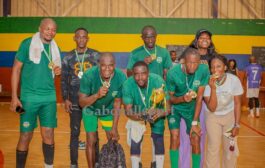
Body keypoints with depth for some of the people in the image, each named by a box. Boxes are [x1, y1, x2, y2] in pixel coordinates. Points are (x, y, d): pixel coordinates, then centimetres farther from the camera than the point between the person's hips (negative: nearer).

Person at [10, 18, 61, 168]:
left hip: (50, 97, 4)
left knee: (49, 135, 6)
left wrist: (57, 71, -4)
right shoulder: (27, 43, -6)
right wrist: (14, 96, -9)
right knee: (26, 136, 2)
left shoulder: (54, 48, 9)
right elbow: (16, 69, -5)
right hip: (29, 96, -4)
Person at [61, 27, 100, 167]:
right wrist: (65, 99, -2)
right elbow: (64, 80, 6)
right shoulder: (68, 57, 4)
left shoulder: (95, 55, 1)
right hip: (75, 101, 1)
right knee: (75, 132, 4)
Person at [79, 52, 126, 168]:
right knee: (91, 141, -1)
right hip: (91, 109, -2)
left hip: (108, 110, 2)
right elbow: (82, 102, -28)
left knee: (113, 140, 6)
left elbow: (117, 103, -16)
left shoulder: (121, 78, -29)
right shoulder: (89, 75, -35)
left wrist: (114, 127, -12)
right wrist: (97, 95, -47)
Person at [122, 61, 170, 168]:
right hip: (137, 113, 0)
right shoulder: (128, 85, -30)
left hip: (156, 111, 0)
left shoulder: (158, 81, -32)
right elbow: (128, 110, -27)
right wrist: (140, 116, -48)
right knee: (135, 140, -9)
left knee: (158, 138, -7)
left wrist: (159, 113, -52)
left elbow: (167, 107, -29)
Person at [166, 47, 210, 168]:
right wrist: (182, 98, -38)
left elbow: (199, 98, -17)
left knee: (196, 139, -2)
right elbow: (169, 98, -15)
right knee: (175, 137, -14)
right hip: (175, 107, -1)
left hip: (192, 108, 2)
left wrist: (195, 122, -17)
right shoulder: (173, 73, -28)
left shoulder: (204, 70, -23)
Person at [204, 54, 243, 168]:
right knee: (213, 148, -1)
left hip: (230, 115, 1)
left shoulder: (234, 80, -23)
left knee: (231, 148, 7)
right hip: (212, 116, -1)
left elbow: (237, 103, -10)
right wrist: (213, 88, -38)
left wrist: (237, 125, -9)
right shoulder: (208, 82, -25)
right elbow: (212, 108, -27)